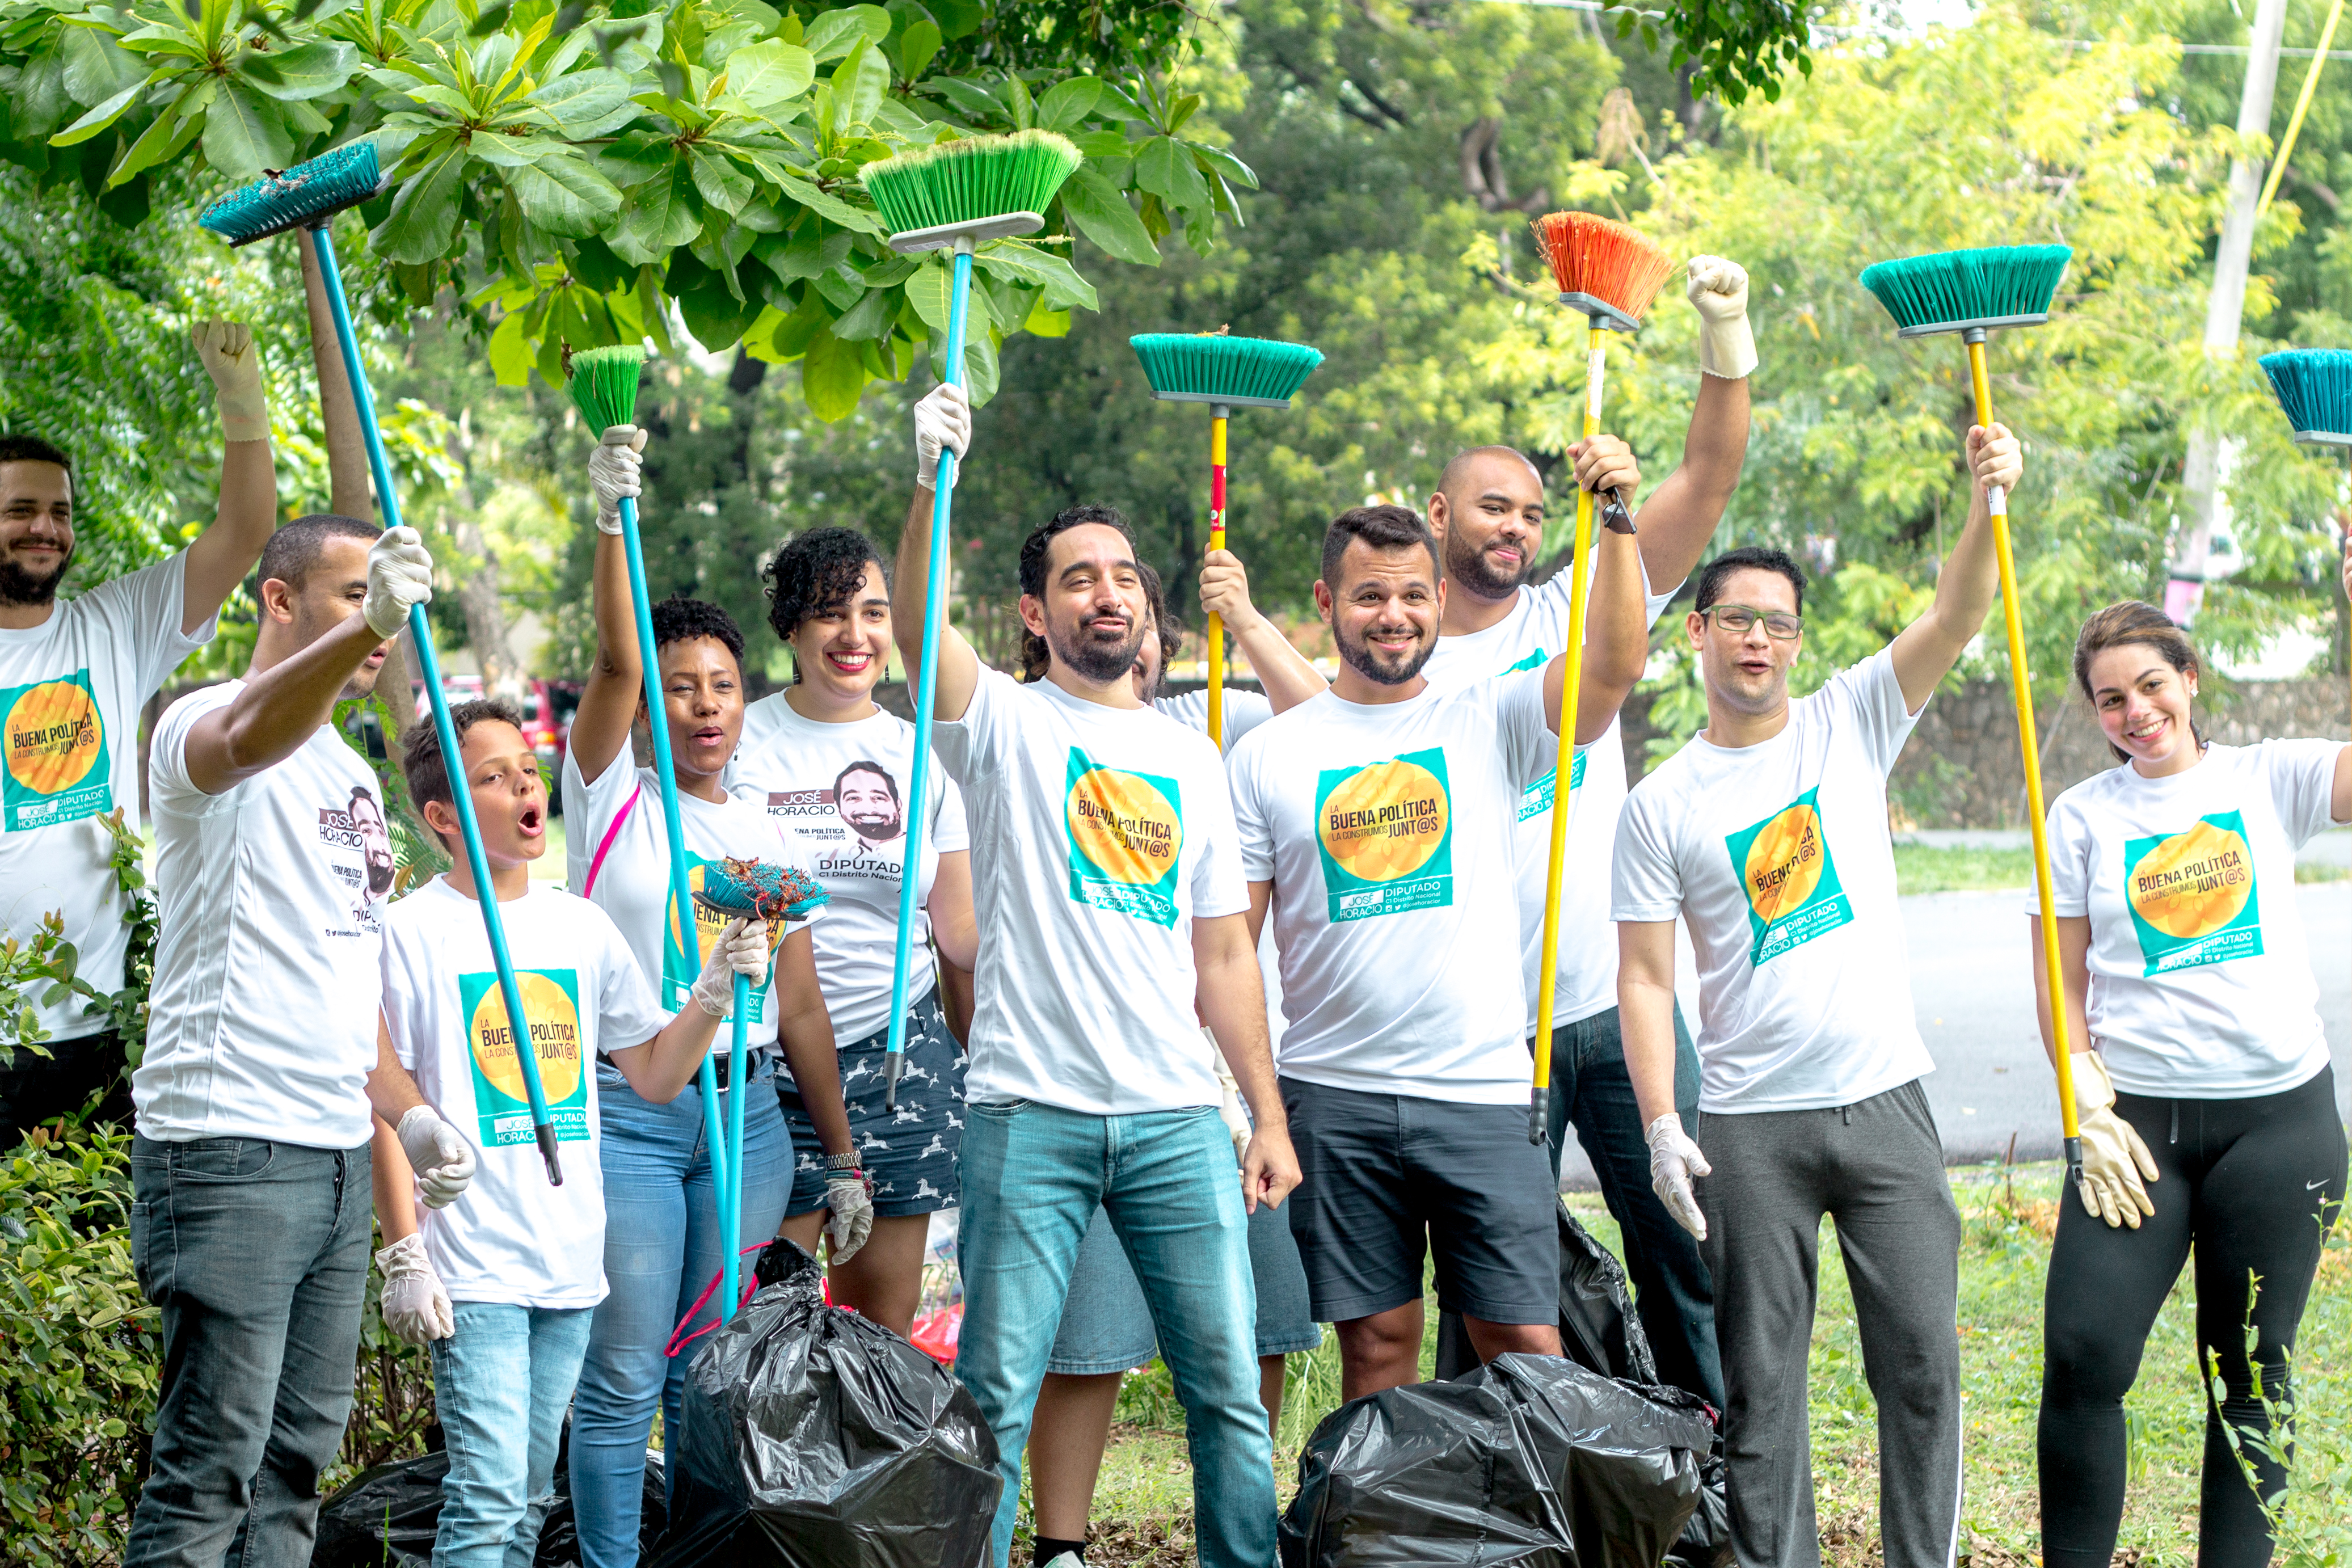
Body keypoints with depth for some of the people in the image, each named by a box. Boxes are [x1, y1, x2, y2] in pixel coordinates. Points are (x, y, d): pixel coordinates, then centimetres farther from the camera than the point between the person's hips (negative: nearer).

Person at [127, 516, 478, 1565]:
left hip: (337, 1155, 9)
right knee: (209, 1469, -10)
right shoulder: (204, 725, -8)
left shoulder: (347, 771, 20)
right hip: (229, 1150, -9)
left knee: (301, 1451, 11)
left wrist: (406, 1111, 15)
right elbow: (246, 739, -35)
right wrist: (367, 624, -52)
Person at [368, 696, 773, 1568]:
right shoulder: (413, 932, -5)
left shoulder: (581, 926, 11)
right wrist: (405, 1254, -9)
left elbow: (655, 1075, 15)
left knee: (528, 1496, 10)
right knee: (488, 1495, -12)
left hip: (571, 1262, 6)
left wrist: (716, 994, -2)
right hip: (474, 1267, -5)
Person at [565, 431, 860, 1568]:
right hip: (627, 1109, -4)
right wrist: (612, 519, -26)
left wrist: (843, 1157, 14)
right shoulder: (613, 802, 2)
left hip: (748, 1117, 4)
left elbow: (800, 1010, 14)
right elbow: (615, 658, -14)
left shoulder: (773, 842, 13)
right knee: (624, 1376, -5)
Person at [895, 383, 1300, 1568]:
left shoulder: (1191, 760, 16)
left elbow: (1223, 955, 17)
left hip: (1178, 1117, 3)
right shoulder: (1004, 724, 4)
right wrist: (932, 485, -34)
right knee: (996, 1395, -1)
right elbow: (917, 625, -18)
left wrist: (1269, 1117, 10)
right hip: (1029, 1113, -3)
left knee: (1228, 1388, 2)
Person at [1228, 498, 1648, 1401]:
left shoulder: (1489, 724, 6)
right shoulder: (1268, 756, 6)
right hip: (1334, 1097, 1)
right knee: (1375, 1344, 6)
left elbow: (1614, 670, -12)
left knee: (1525, 1343, -3)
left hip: (1482, 1091, 0)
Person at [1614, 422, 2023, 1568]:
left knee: (1922, 1362, -1)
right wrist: (1660, 1124, -10)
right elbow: (1645, 976, 0)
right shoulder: (1661, 806, 2)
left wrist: (1987, 503, -24)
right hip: (1750, 1127, -1)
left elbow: (1957, 618, -7)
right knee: (1760, 1381, 3)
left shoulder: (1850, 723, 6)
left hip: (1885, 1099, 1)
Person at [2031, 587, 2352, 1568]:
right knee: (2085, 1353, -11)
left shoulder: (2268, 780, 4)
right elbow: (2060, 982, 8)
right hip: (2140, 1119, 0)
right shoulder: (2083, 817, 7)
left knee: (2251, 1372, 5)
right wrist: (2091, 1114, -3)